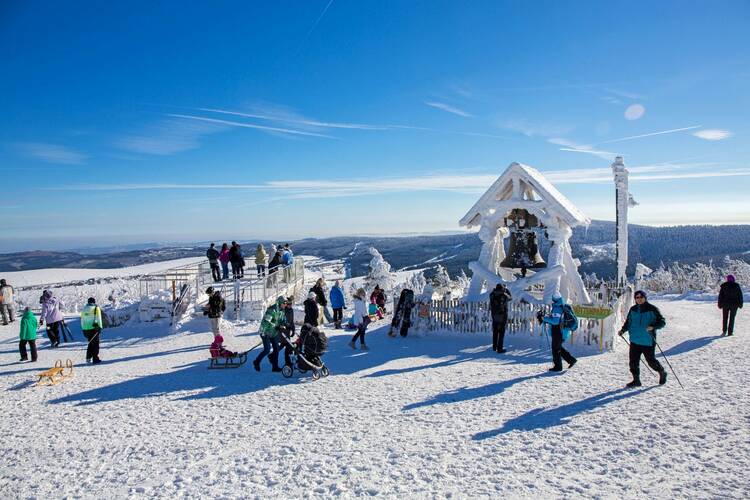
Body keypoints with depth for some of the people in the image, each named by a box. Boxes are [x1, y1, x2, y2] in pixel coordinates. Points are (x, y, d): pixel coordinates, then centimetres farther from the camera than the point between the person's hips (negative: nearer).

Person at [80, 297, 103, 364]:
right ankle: (95, 359, -1)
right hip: (93, 328, -5)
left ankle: (88, 358, 16)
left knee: (90, 343, 19)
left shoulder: (84, 308, 13)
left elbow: (82, 319, 14)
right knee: (95, 344, 1)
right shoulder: (96, 308, -2)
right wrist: (100, 327, -7)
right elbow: (98, 319, -9)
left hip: (86, 329, 5)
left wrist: (83, 329, 19)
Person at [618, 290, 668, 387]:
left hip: (648, 341, -4)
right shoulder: (633, 310, 9)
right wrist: (623, 330, 4)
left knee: (651, 360, 5)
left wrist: (653, 327, -23)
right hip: (635, 340, 5)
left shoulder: (652, 309, -6)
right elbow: (628, 322, 20)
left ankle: (662, 373, 34)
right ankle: (636, 380, 14)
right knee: (633, 361, 2)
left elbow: (662, 322, -5)